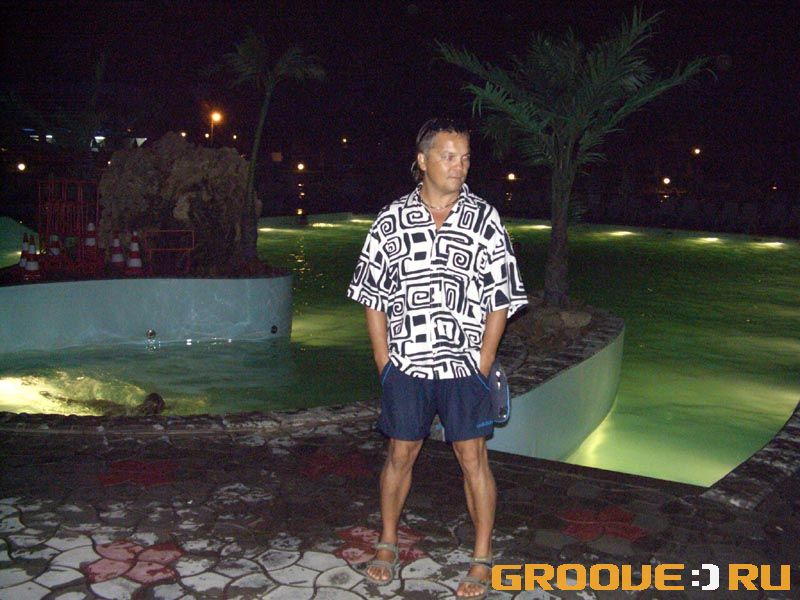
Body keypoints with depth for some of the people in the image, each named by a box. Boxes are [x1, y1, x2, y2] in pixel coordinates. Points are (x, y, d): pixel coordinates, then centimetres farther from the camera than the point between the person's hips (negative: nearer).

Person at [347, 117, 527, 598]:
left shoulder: (484, 219, -2)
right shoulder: (392, 220, 1)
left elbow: (500, 299, 0)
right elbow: (372, 297, 5)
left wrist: (482, 365, -5)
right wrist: (384, 363, 0)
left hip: (464, 366, -1)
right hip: (406, 365, 1)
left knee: (473, 457, 3)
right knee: (400, 454, 12)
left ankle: (482, 559, 18)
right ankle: (388, 545, 30)